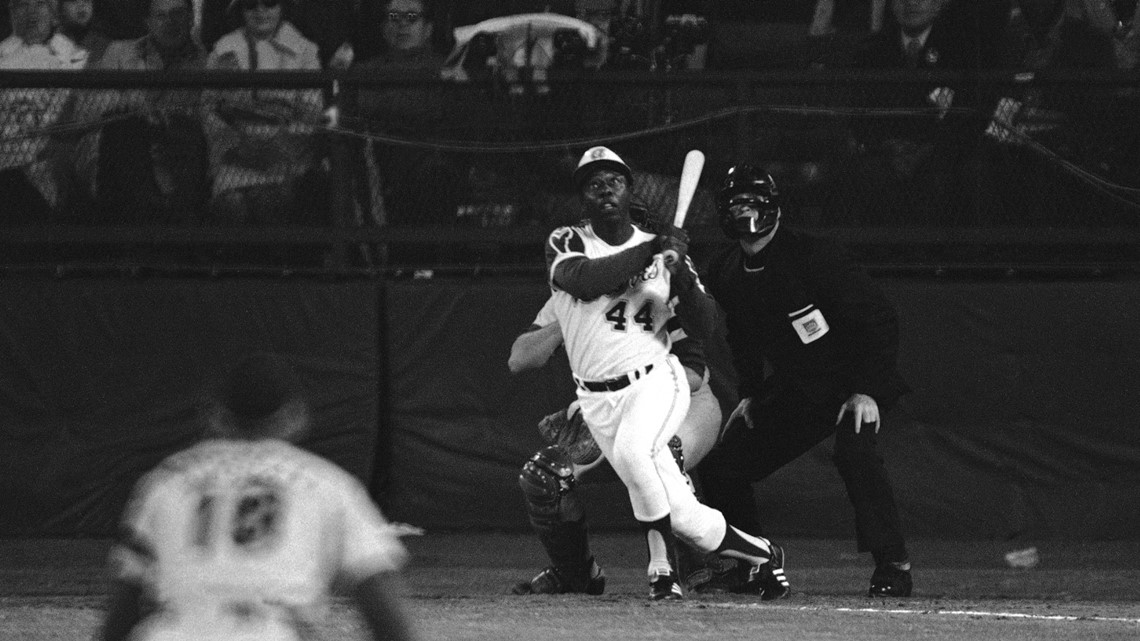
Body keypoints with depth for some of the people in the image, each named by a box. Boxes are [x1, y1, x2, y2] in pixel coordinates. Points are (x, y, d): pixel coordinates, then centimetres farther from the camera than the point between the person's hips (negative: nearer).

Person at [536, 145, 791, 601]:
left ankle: (662, 567, -21)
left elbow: (703, 326, 2)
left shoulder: (663, 249, 7)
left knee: (632, 451, -34)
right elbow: (585, 280, -21)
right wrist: (651, 252, -23)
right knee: (683, 517, -5)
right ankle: (759, 554, 16)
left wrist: (683, 275, -15)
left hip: (655, 380, -1)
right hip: (598, 399, 1)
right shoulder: (566, 244, 3)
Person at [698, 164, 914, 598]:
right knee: (719, 470, 2)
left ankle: (893, 565, -28)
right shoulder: (724, 273, -2)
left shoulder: (814, 257, -23)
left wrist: (868, 391, -25)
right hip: (792, 391, 7)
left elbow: (880, 318, -21)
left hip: (853, 382, -7)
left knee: (855, 450, -35)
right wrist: (751, 394, 9)